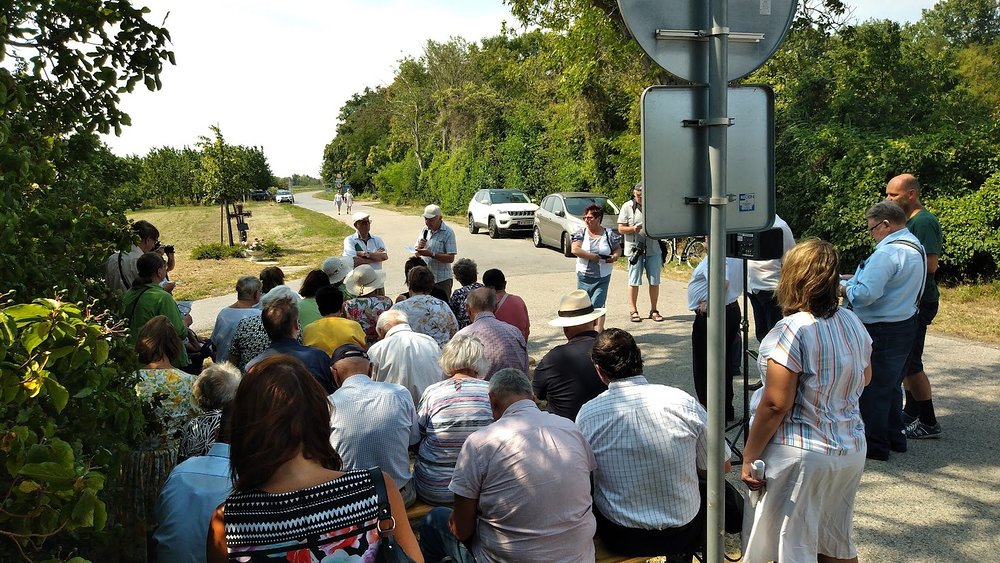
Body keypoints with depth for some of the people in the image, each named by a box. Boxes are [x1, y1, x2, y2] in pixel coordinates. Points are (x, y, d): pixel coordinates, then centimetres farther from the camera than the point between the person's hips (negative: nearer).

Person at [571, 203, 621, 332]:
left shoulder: (609, 234, 0)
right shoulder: (581, 233, 1)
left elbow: (618, 249, 10)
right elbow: (575, 250, -10)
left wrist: (615, 256, -12)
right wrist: (592, 256, -18)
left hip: (602, 278, -2)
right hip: (583, 276, 2)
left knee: (597, 305, -10)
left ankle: (599, 332, -6)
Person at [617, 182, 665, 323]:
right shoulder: (627, 207, 1)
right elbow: (621, 228, 0)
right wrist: (633, 229, -19)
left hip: (653, 249, 3)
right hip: (635, 249, -2)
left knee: (654, 281, 6)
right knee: (634, 281, 1)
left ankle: (653, 310, 16)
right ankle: (633, 311, 10)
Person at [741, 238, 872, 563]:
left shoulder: (792, 331, -21)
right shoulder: (854, 323, 1)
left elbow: (776, 405, -21)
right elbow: (865, 378, 18)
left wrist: (748, 458, -13)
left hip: (801, 456, -7)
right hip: (851, 450, 7)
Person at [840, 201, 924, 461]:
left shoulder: (888, 252, -24)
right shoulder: (914, 247, 10)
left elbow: (865, 294, -29)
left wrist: (844, 289, -10)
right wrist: (854, 278, 7)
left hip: (881, 331, -10)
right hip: (905, 324, 10)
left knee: (872, 388, 3)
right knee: (891, 385, 21)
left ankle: (874, 445, 13)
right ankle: (895, 436, 33)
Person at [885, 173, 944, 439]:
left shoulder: (923, 222, -17)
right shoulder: (909, 220, 14)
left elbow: (930, 265, -24)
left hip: (918, 303, -10)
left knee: (910, 363, -5)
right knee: (904, 360, 17)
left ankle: (928, 422, 5)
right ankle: (911, 413, 28)